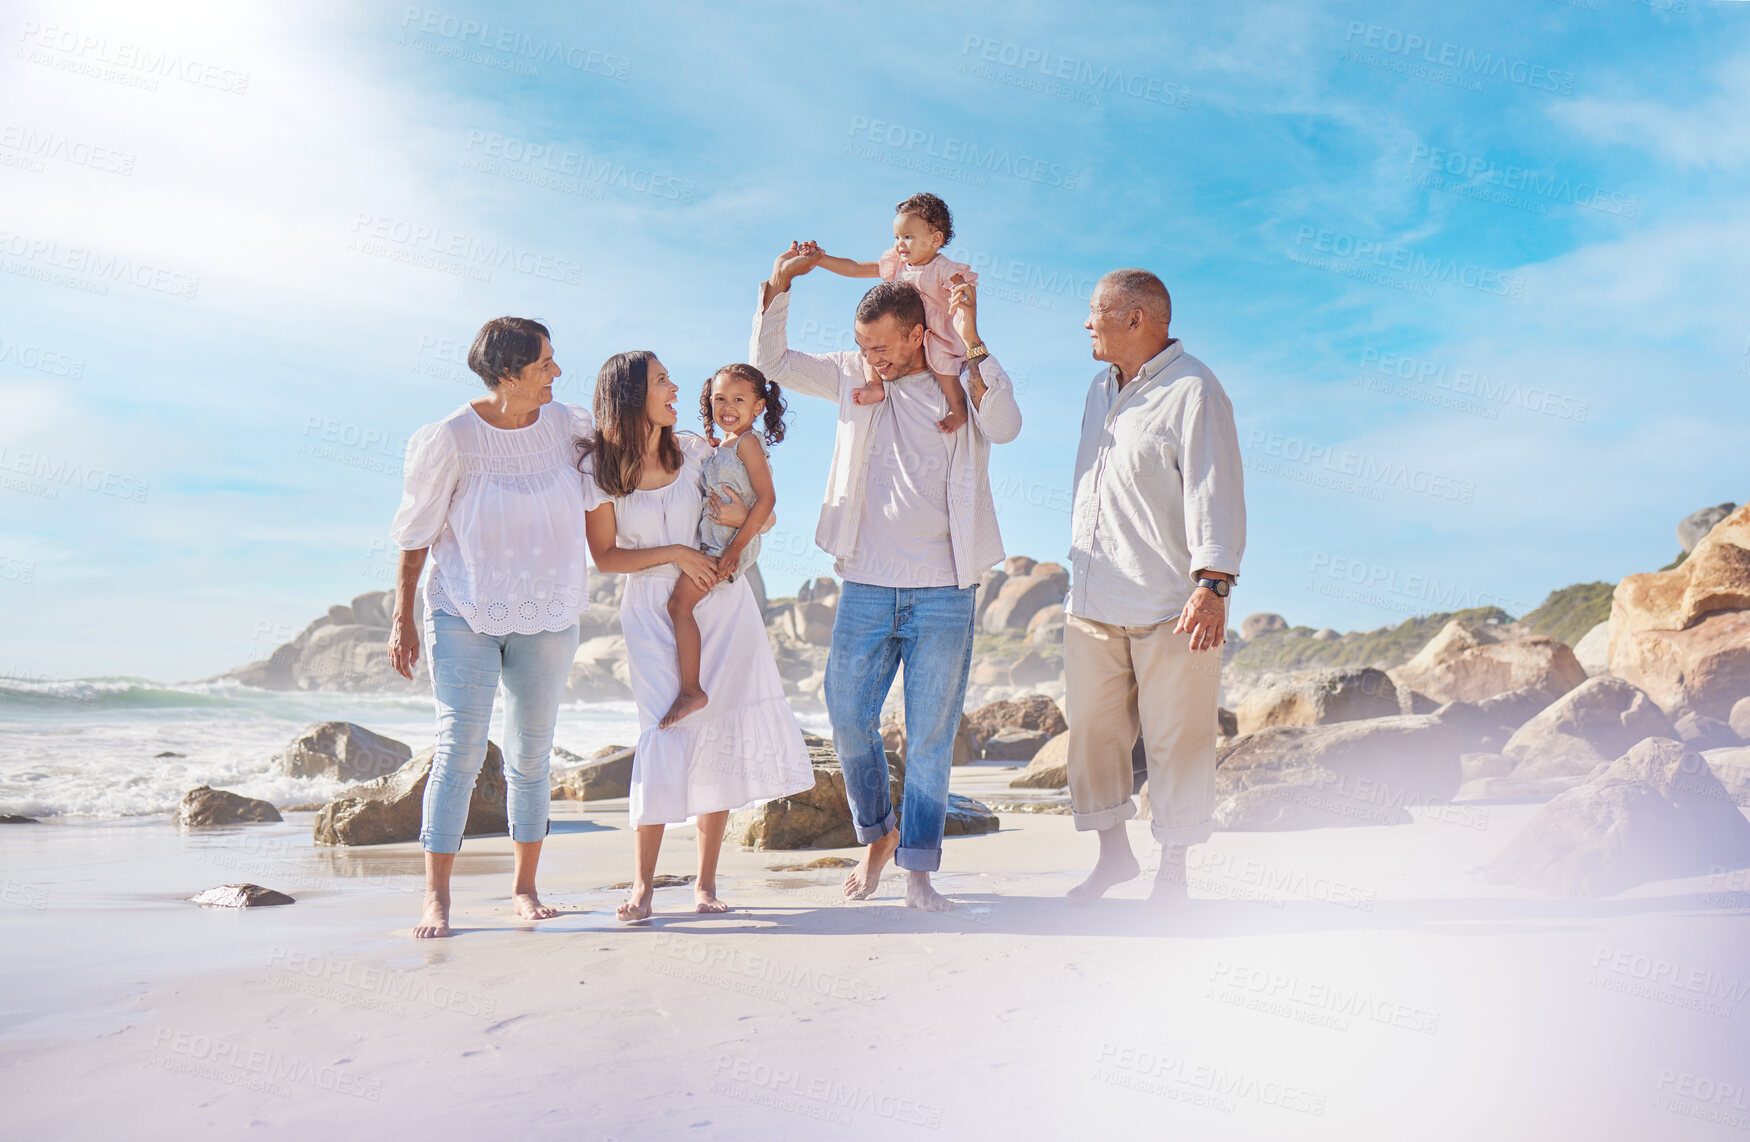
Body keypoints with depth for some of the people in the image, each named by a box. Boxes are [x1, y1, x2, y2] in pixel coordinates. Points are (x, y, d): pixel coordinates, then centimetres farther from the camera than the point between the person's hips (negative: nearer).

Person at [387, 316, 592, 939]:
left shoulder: (565, 425, 0)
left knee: (531, 755, 9)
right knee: (459, 748, -9)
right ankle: (436, 897, -1)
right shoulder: (451, 439, -11)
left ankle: (524, 885, 22)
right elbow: (416, 533, -5)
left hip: (546, 618, 4)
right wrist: (402, 619, -5)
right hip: (465, 613, -3)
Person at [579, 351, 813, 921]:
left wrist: (742, 518, -9)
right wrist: (674, 553, -12)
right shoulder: (598, 468, -4)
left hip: (721, 601, 3)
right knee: (666, 730, -14)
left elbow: (761, 507, 15)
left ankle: (705, 883, 9)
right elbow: (605, 556, -1)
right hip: (654, 611, -3)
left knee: (723, 733, -1)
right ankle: (642, 883, -1)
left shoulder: (697, 450, 4)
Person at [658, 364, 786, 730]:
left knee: (680, 602, -16)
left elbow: (767, 497, -20)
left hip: (730, 540, -10)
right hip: (712, 537, 10)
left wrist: (736, 545, -23)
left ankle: (690, 690, -14)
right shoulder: (721, 444, 15)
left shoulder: (747, 442, -13)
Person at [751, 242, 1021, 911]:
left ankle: (918, 869, 12)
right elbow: (770, 361, 9)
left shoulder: (965, 384, 1)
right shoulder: (853, 378, 9)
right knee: (848, 717, 5)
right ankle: (876, 835, 29)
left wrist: (970, 340, -22)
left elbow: (1005, 427, -19)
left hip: (943, 592, -3)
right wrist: (779, 283, -2)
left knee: (930, 736, 1)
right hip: (865, 586, 3)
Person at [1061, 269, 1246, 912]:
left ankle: (1173, 872, 14)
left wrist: (1212, 584, -25)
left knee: (1175, 739, 2)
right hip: (1092, 603, 7)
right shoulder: (1102, 388, 17)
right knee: (1092, 728, 9)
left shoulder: (1193, 391, -9)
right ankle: (1113, 852, 23)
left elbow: (1216, 492, -16)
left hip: (1169, 606, -7)